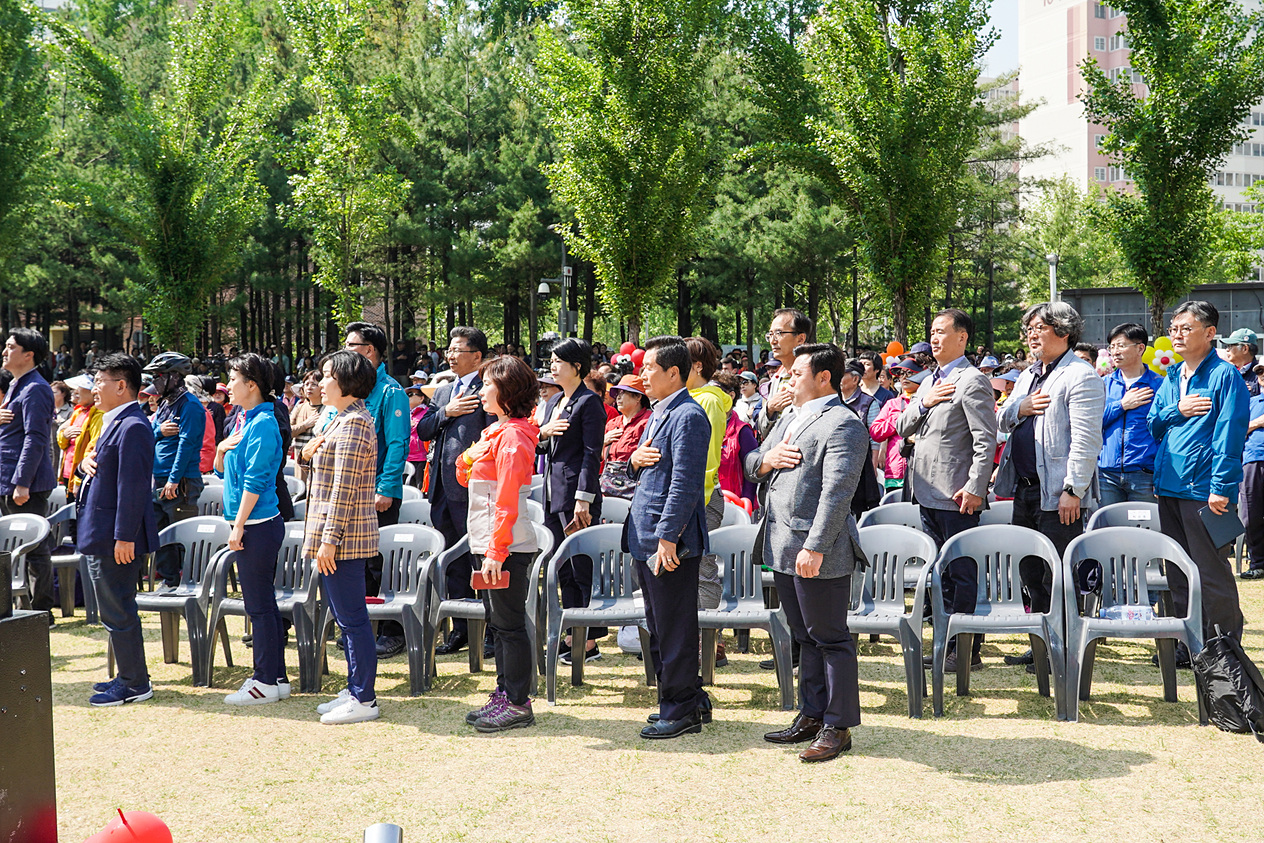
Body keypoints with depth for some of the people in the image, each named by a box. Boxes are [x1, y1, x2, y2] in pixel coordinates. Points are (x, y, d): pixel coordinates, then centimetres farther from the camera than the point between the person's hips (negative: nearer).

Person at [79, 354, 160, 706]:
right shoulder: (115, 422, 15)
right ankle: (129, 676, 27)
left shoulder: (132, 427, -18)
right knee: (116, 609, 17)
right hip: (104, 535, 11)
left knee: (117, 611, -3)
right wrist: (88, 462, 3)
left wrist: (123, 537, -24)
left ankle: (134, 684, 6)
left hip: (117, 538, -11)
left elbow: (132, 484, -23)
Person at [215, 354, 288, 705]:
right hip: (254, 525, 10)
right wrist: (221, 449, 0)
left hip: (257, 525, -10)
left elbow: (255, 481, -19)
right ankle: (274, 675, 21)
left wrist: (238, 527, -18)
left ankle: (267, 683, 2)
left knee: (259, 605, -4)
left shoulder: (263, 424, -14)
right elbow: (221, 471, 21)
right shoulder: (246, 420, 16)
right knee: (263, 603, 13)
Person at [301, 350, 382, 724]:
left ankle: (364, 700, 2)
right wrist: (309, 452, 9)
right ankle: (355, 690, 24)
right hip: (342, 537, 11)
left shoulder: (353, 423, -15)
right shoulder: (343, 419, 18)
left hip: (343, 538, -11)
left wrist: (329, 539, -21)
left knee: (352, 619, -5)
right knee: (347, 617, 15)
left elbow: (344, 488, -20)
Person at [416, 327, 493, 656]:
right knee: (453, 562, 12)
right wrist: (446, 412, -6)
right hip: (442, 490, 8)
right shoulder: (442, 393, 19)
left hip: (470, 489, -8)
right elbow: (422, 431, 11)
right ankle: (461, 629, 20)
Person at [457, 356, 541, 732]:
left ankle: (518, 704, 4)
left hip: (508, 546, -10)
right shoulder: (498, 430, 16)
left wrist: (496, 552, -22)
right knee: (499, 621, 15)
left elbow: (507, 501, -20)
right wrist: (467, 461, 0)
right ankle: (504, 694, 24)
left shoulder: (512, 435, -15)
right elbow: (467, 478, 20)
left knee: (510, 623, -4)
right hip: (492, 544, 10)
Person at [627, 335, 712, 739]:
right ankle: (689, 698, 28)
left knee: (675, 629, -1)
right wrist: (635, 460, 1)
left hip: (671, 542, -10)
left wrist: (667, 536, -23)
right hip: (645, 538, 10)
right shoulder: (658, 413, 17)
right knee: (659, 628, 17)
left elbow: (685, 482, -20)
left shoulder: (687, 415, -15)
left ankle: (681, 709, 9)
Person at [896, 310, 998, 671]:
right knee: (940, 573, 14)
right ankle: (946, 643, 22)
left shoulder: (972, 380, -9)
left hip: (956, 496, -9)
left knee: (962, 573, -3)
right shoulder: (929, 382, 18)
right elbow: (902, 428, 15)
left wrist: (975, 488, -21)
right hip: (928, 493, 9)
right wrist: (922, 403, -4)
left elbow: (986, 441, -15)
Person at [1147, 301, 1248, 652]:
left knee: (1211, 573, -4)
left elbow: (1229, 434, -13)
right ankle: (1188, 645, 22)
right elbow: (1153, 424, 18)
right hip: (1169, 486, 8)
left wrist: (1221, 487, -19)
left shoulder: (1225, 375, -7)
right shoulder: (1172, 377, 16)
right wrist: (1177, 410, -3)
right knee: (1178, 573, 12)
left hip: (1203, 488, -8)